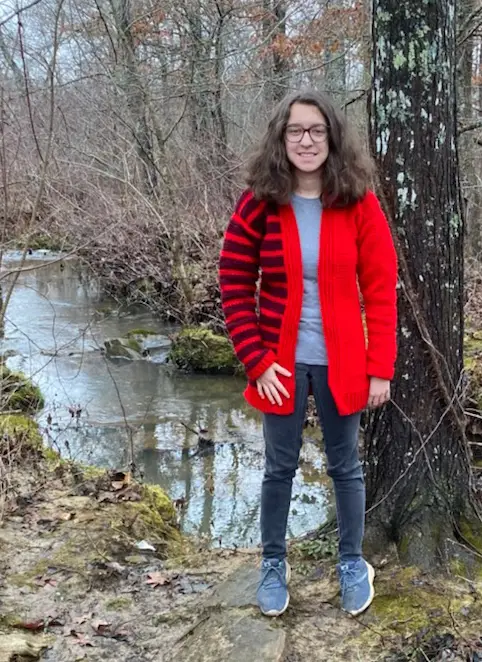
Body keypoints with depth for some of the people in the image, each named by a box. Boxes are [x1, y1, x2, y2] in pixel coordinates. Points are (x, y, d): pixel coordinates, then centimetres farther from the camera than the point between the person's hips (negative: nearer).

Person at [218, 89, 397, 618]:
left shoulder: (359, 203, -7)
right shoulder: (259, 204, -8)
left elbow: (380, 290, -5)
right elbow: (234, 285, -3)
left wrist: (380, 368, -8)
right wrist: (256, 361, -9)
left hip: (341, 364, 0)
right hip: (282, 364, 0)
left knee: (345, 466, 14)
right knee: (280, 467, 13)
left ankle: (352, 563, 33)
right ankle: (273, 564, 32)